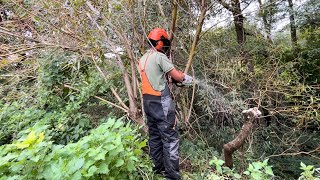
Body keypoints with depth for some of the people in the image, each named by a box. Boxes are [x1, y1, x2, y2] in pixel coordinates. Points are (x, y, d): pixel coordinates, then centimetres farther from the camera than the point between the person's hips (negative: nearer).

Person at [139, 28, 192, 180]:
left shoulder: (143, 59, 14)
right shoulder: (159, 56, -11)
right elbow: (177, 77, -11)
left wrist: (168, 76, 17)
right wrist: (186, 77, 9)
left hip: (148, 101, 9)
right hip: (161, 102, -9)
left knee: (154, 135, 15)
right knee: (170, 138, -3)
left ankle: (157, 168, 27)